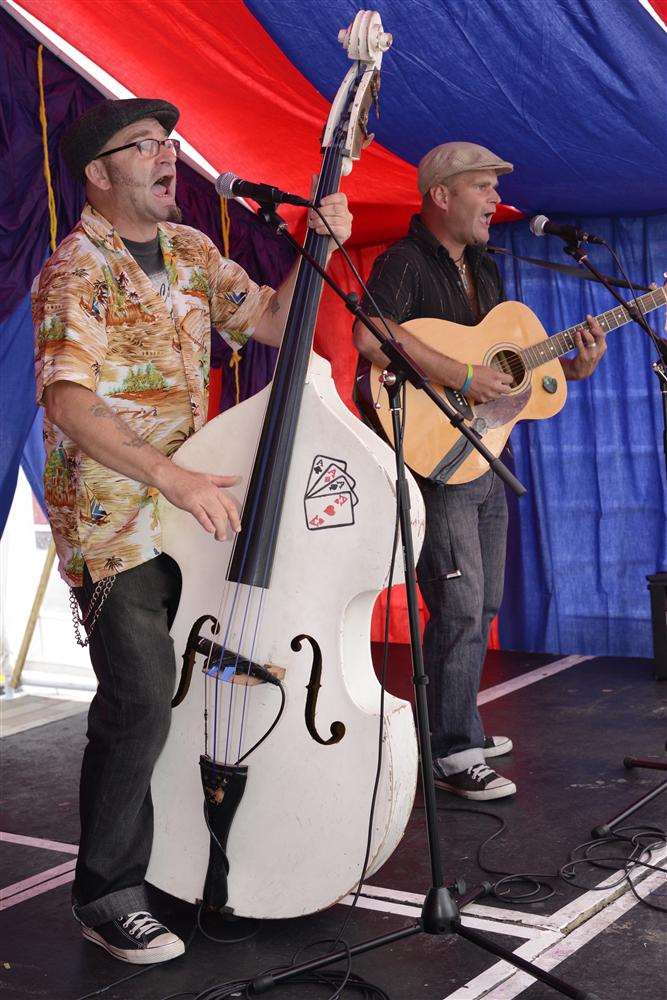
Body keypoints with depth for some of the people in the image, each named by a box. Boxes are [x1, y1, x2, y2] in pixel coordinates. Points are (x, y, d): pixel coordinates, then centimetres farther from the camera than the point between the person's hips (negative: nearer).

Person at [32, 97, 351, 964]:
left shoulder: (189, 251, 11)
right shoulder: (76, 272, -13)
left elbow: (272, 323, 13)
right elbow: (69, 404, -25)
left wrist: (318, 249, -3)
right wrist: (176, 480, -33)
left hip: (192, 505, 7)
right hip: (111, 519, -7)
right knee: (141, 698, -16)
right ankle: (108, 894, 0)